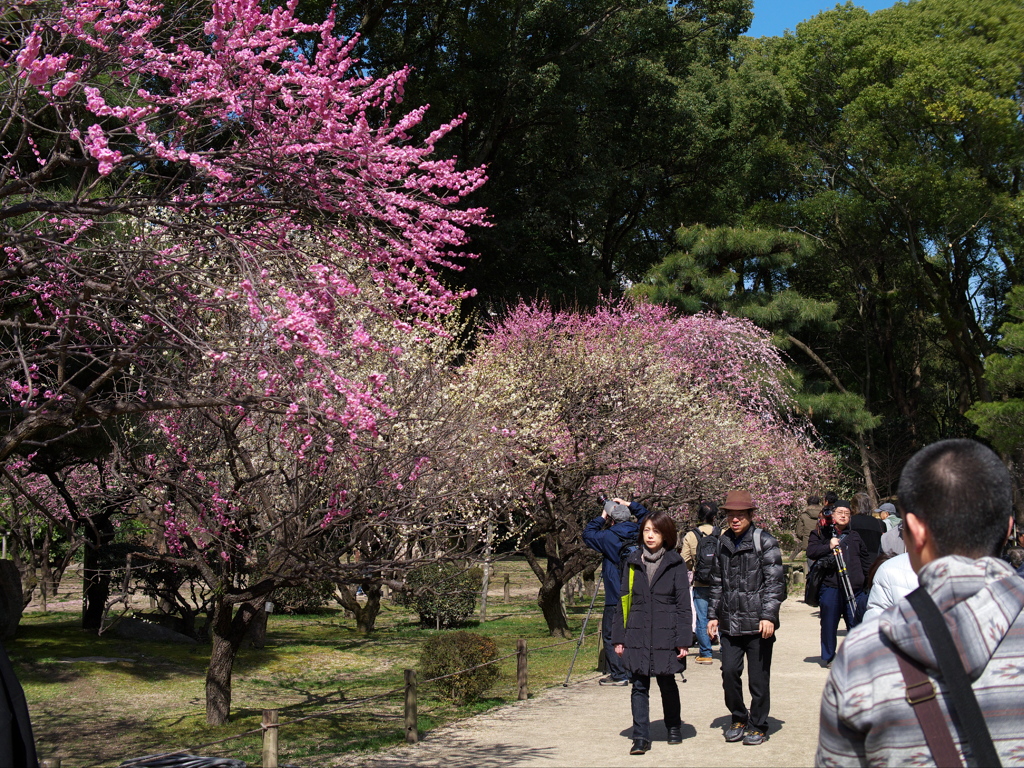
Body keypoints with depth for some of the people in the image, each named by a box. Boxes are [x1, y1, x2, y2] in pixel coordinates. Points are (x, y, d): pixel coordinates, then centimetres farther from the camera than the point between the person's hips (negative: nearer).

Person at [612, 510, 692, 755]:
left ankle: (674, 727, 33)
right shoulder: (633, 562, 6)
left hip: (665, 635, -2)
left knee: (667, 683, 12)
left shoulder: (675, 563, -1)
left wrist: (683, 640, -7)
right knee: (639, 686, 1)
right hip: (637, 636, 2)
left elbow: (683, 604, -1)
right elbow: (623, 601, 9)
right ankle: (641, 737, 6)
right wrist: (619, 638, 5)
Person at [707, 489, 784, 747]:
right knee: (729, 671, -1)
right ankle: (739, 719, 21)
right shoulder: (724, 544, 12)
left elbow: (775, 583, -7)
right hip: (730, 622, 4)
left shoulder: (765, 542, -4)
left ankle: (758, 726, 19)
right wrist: (713, 615, 13)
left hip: (757, 622, -4)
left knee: (758, 677, 3)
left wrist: (768, 616, -15)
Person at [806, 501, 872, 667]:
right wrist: (828, 547, -16)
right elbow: (810, 552, -4)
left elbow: (866, 561, 26)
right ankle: (828, 657, 14)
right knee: (829, 624, 3)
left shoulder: (855, 537, 20)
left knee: (856, 623, 2)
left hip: (855, 589, 3)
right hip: (830, 586, -3)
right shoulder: (821, 533, 9)